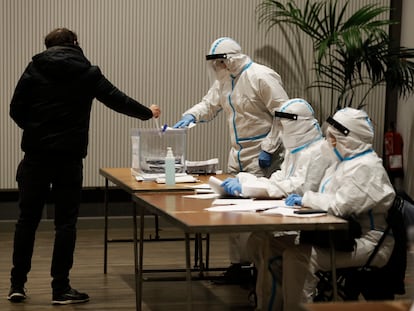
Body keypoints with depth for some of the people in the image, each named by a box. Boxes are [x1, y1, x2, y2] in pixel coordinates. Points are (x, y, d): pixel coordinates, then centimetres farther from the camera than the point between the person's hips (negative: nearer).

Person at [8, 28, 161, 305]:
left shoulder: (35, 69, 3)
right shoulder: (86, 72, 2)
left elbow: (16, 110, 1)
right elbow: (117, 99, 7)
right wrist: (147, 112, 23)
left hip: (36, 154, 2)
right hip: (69, 155, -1)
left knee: (28, 219, 10)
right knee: (65, 222, 4)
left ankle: (17, 285, 13)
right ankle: (61, 288, 4)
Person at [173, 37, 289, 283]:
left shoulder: (261, 77, -15)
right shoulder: (224, 79, 10)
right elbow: (209, 105, 15)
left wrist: (269, 149, -19)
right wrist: (191, 116, -7)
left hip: (261, 156, -8)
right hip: (237, 155, 8)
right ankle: (238, 261, 21)